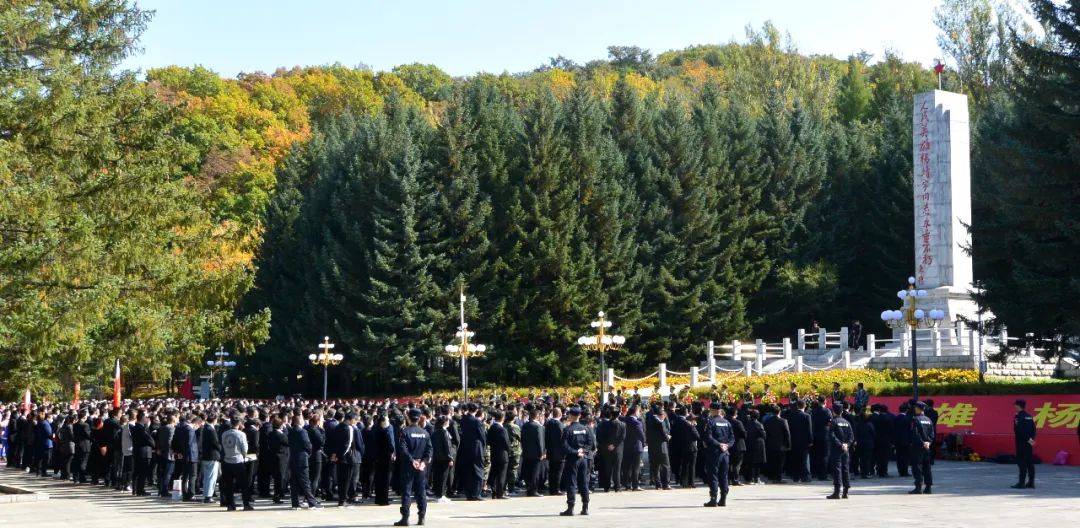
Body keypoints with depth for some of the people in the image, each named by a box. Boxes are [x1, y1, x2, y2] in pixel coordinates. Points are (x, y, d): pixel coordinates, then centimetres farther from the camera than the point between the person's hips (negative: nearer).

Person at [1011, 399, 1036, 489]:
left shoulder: (1019, 416, -12)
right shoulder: (1029, 416, 13)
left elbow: (1020, 430, -19)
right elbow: (1033, 428, 14)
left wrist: (1028, 439, -12)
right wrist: (1031, 438, 8)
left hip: (1021, 442, -8)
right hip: (1028, 443, 8)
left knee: (1021, 462, -7)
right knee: (1029, 461, 10)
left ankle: (1022, 482, -10)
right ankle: (1031, 482, 12)